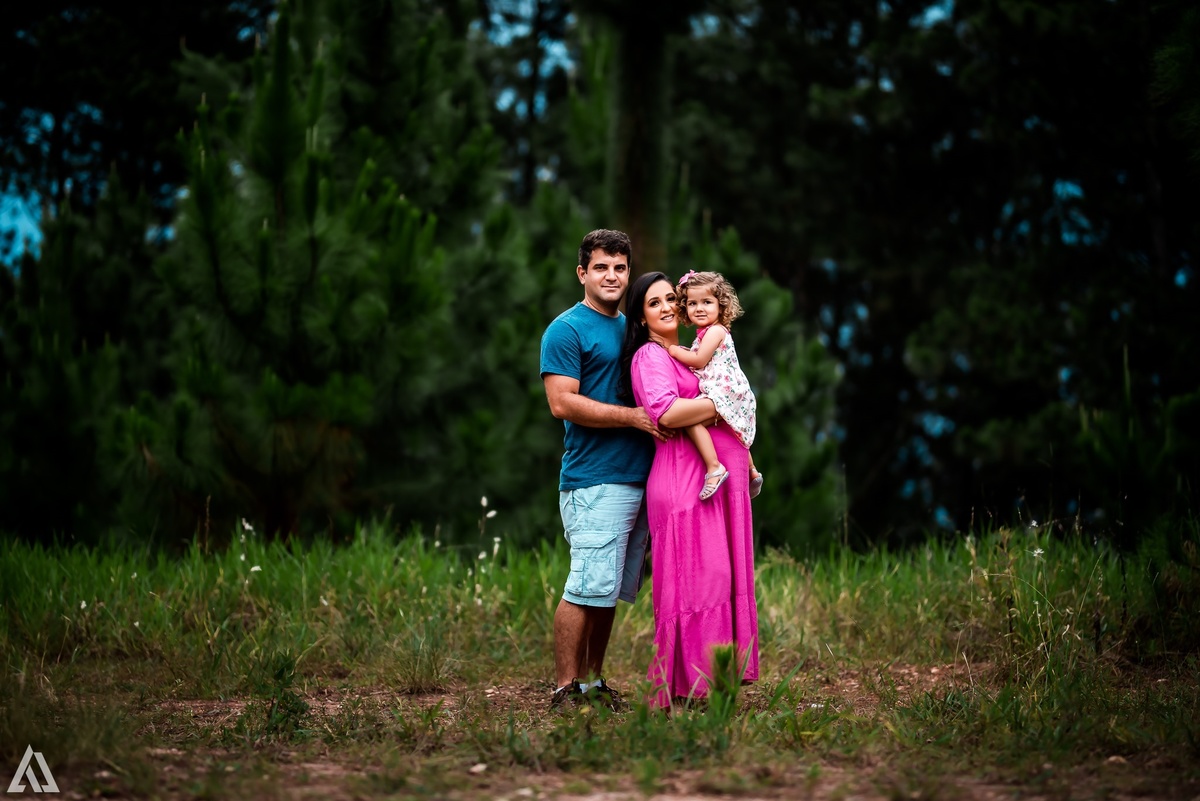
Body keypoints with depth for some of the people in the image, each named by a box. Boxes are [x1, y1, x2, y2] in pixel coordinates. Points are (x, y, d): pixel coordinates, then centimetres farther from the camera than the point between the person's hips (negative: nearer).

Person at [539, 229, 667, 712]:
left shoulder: (630, 328, 20)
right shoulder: (568, 330, -4)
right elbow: (562, 402, -14)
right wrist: (633, 416, -15)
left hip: (637, 477, 8)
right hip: (594, 481, -8)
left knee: (610, 591, 10)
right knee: (587, 588, -10)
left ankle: (593, 681, 16)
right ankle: (567, 690, -5)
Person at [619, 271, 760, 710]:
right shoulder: (649, 356, -5)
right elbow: (667, 412, -21)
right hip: (684, 479, -9)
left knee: (725, 578, 7)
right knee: (695, 579, -9)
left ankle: (713, 681, 12)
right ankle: (680, 690, -5)